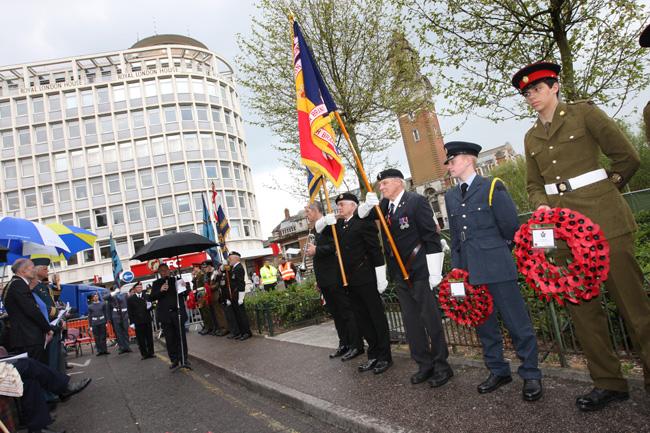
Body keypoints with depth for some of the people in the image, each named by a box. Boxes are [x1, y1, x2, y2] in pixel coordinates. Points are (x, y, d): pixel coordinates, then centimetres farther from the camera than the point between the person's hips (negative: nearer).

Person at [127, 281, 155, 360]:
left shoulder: (146, 296, 7)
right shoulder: (130, 299, 2)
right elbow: (130, 312, 0)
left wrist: (149, 307, -12)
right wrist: (132, 322, -6)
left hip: (147, 321, 2)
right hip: (138, 322, -2)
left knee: (149, 337, 6)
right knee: (141, 339, 1)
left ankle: (150, 353, 15)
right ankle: (144, 354, 10)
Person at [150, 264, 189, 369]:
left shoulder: (176, 280, 10)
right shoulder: (156, 283, 10)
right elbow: (151, 297, 2)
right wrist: (160, 290, -15)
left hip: (178, 313, 0)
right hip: (165, 315, 0)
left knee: (181, 337, 0)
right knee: (170, 339, 2)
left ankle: (183, 359, 8)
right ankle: (174, 360, 11)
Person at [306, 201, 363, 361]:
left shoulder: (329, 223, -10)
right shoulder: (317, 230, 18)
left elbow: (335, 246, -21)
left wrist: (316, 251, -15)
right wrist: (319, 280, 20)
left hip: (335, 278, -9)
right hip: (325, 280, 9)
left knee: (346, 311, -1)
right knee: (335, 313, 14)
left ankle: (356, 345, 7)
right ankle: (344, 344, 22)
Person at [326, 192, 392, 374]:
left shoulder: (364, 221, -8)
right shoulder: (338, 225, 13)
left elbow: (375, 249, -12)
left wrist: (380, 277, -14)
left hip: (366, 279, -7)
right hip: (350, 281, 8)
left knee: (377, 317, 3)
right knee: (362, 319, 13)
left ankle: (385, 357, 14)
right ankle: (374, 354, 25)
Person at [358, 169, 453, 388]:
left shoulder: (416, 201, -11)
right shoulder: (384, 205, 10)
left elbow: (431, 237, -13)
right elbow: (362, 215, 18)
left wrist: (434, 272, -16)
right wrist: (368, 204, -6)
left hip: (419, 272, -7)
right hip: (400, 274, 7)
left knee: (430, 319, 2)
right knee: (411, 321, 12)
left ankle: (442, 365, 17)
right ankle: (424, 364, 25)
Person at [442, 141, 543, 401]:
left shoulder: (492, 187, -3)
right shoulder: (450, 196, 14)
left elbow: (511, 226, -3)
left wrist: (497, 252, 7)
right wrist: (457, 267, 10)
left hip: (497, 268, -6)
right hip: (469, 270, 6)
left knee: (517, 323, 1)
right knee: (483, 323, 13)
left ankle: (531, 375, 16)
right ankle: (498, 371, 28)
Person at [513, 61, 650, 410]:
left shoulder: (583, 113, 2)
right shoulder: (531, 137, 15)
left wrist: (601, 194, 9)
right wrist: (542, 206, -3)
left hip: (603, 219, -5)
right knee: (581, 304, 6)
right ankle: (608, 382, 18)